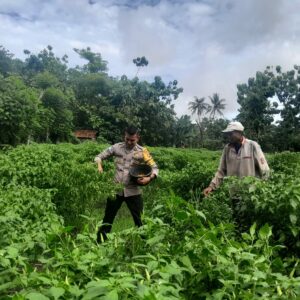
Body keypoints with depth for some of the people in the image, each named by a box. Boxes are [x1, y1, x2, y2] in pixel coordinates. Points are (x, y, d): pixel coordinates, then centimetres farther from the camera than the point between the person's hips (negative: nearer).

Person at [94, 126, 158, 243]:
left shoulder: (142, 152, -5)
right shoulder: (117, 147, -2)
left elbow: (155, 167, -2)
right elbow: (99, 156, 5)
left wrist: (149, 178, -22)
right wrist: (99, 166, -16)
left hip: (133, 191, -1)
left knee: (140, 220, 8)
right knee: (108, 217, 12)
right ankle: (100, 242, 28)